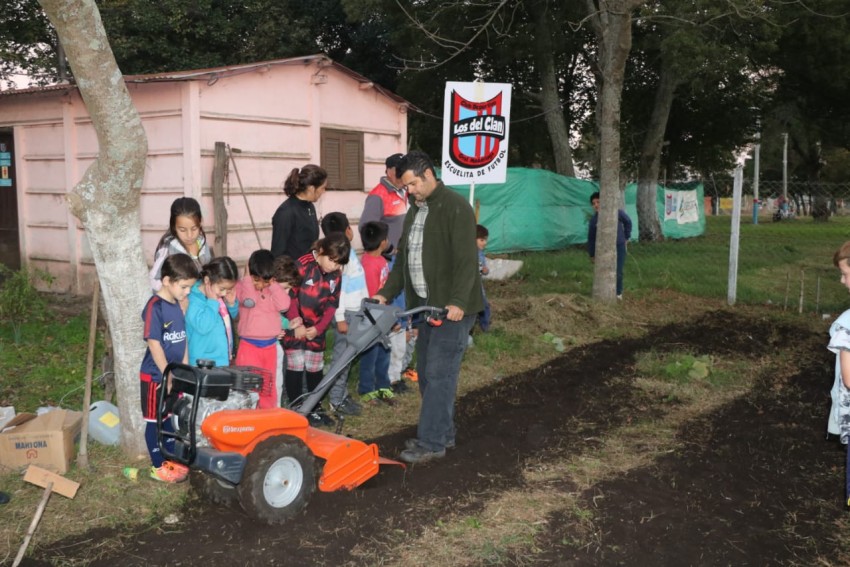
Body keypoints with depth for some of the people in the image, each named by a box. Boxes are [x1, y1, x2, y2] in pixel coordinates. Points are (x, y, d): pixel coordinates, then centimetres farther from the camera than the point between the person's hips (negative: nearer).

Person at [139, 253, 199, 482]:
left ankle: (172, 459, 32)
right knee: (155, 421, 7)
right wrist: (168, 375, -18)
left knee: (169, 417, 19)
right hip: (155, 376, -7)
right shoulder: (155, 307, -21)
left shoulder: (179, 305, 3)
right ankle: (158, 467, 17)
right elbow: (154, 344, -22)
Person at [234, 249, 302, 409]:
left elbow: (284, 305, -12)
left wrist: (272, 283, -12)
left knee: (269, 386, 16)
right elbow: (249, 301, -28)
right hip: (249, 345, -5)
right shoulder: (243, 286, -8)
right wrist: (248, 277, -19)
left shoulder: (274, 288, 5)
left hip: (270, 345, 5)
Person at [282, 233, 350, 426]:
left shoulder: (335, 275, -1)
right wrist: (296, 324, -18)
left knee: (315, 369, 12)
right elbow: (290, 296, -17)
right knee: (295, 367, -1)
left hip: (316, 329, 5)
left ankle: (315, 408, 24)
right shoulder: (302, 266, -19)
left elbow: (331, 305, 0)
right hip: (295, 327, -5)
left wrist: (318, 328, -10)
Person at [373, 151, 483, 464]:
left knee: (439, 373, -7)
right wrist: (386, 293, 12)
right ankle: (442, 433, 25)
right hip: (426, 304, 9)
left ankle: (431, 443, 0)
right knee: (427, 372, 13)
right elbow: (403, 257, 20)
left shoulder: (455, 206, -13)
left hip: (452, 307, -9)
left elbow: (466, 259, -20)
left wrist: (457, 301, -27)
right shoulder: (415, 211, 16)